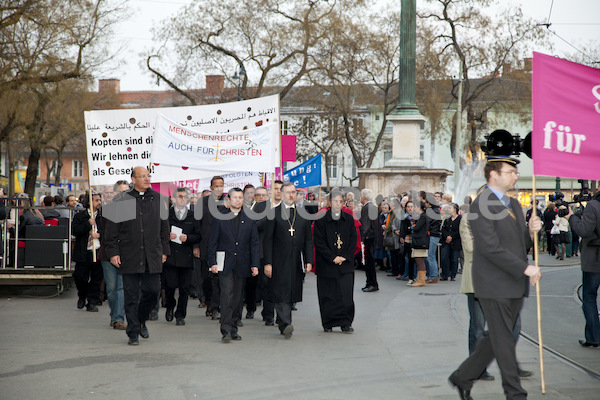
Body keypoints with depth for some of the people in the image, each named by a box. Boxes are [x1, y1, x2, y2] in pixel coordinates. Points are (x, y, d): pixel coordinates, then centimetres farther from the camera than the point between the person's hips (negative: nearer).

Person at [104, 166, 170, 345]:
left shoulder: (158, 199, 10)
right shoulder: (121, 201, 0)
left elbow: (164, 227, 15)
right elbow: (111, 229, 1)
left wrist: (164, 250, 11)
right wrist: (113, 252, -5)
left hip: (153, 256, 2)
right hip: (129, 255, -2)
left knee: (153, 290, 0)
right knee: (131, 295, 0)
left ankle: (141, 320, 27)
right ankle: (133, 332, 9)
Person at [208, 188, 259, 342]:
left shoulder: (249, 220, 9)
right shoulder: (219, 218, 4)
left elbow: (254, 244, 9)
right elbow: (213, 242, 3)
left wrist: (255, 264, 1)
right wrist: (213, 262, -6)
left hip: (242, 265, 2)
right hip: (224, 264, -2)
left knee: (237, 298, 6)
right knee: (227, 295, -13)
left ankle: (233, 329, 15)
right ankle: (226, 330, -16)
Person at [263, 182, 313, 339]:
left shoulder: (303, 214, 10)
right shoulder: (274, 213, 1)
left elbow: (308, 240, 11)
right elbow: (267, 240, -1)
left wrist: (309, 261, 1)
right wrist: (268, 263, -8)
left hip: (296, 262, 3)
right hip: (279, 262, -3)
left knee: (291, 294, 8)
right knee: (281, 293, -11)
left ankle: (283, 324, 19)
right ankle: (286, 324, -17)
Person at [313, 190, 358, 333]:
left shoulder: (349, 219, 7)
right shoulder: (321, 220, -3)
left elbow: (353, 241, 7)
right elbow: (319, 242, -6)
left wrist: (345, 257, -6)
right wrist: (333, 257, -12)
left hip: (345, 263, 2)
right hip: (326, 265, -2)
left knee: (346, 294, -5)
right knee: (327, 296, 3)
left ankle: (346, 323, 2)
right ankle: (328, 323, 15)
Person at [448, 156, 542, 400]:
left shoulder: (513, 204, 15)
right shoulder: (480, 206, -13)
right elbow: (491, 247, -21)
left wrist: (531, 231, -3)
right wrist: (526, 269, -20)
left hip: (515, 285, 9)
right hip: (494, 286, -9)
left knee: (496, 338, 13)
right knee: (503, 340, -1)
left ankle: (463, 378, 26)